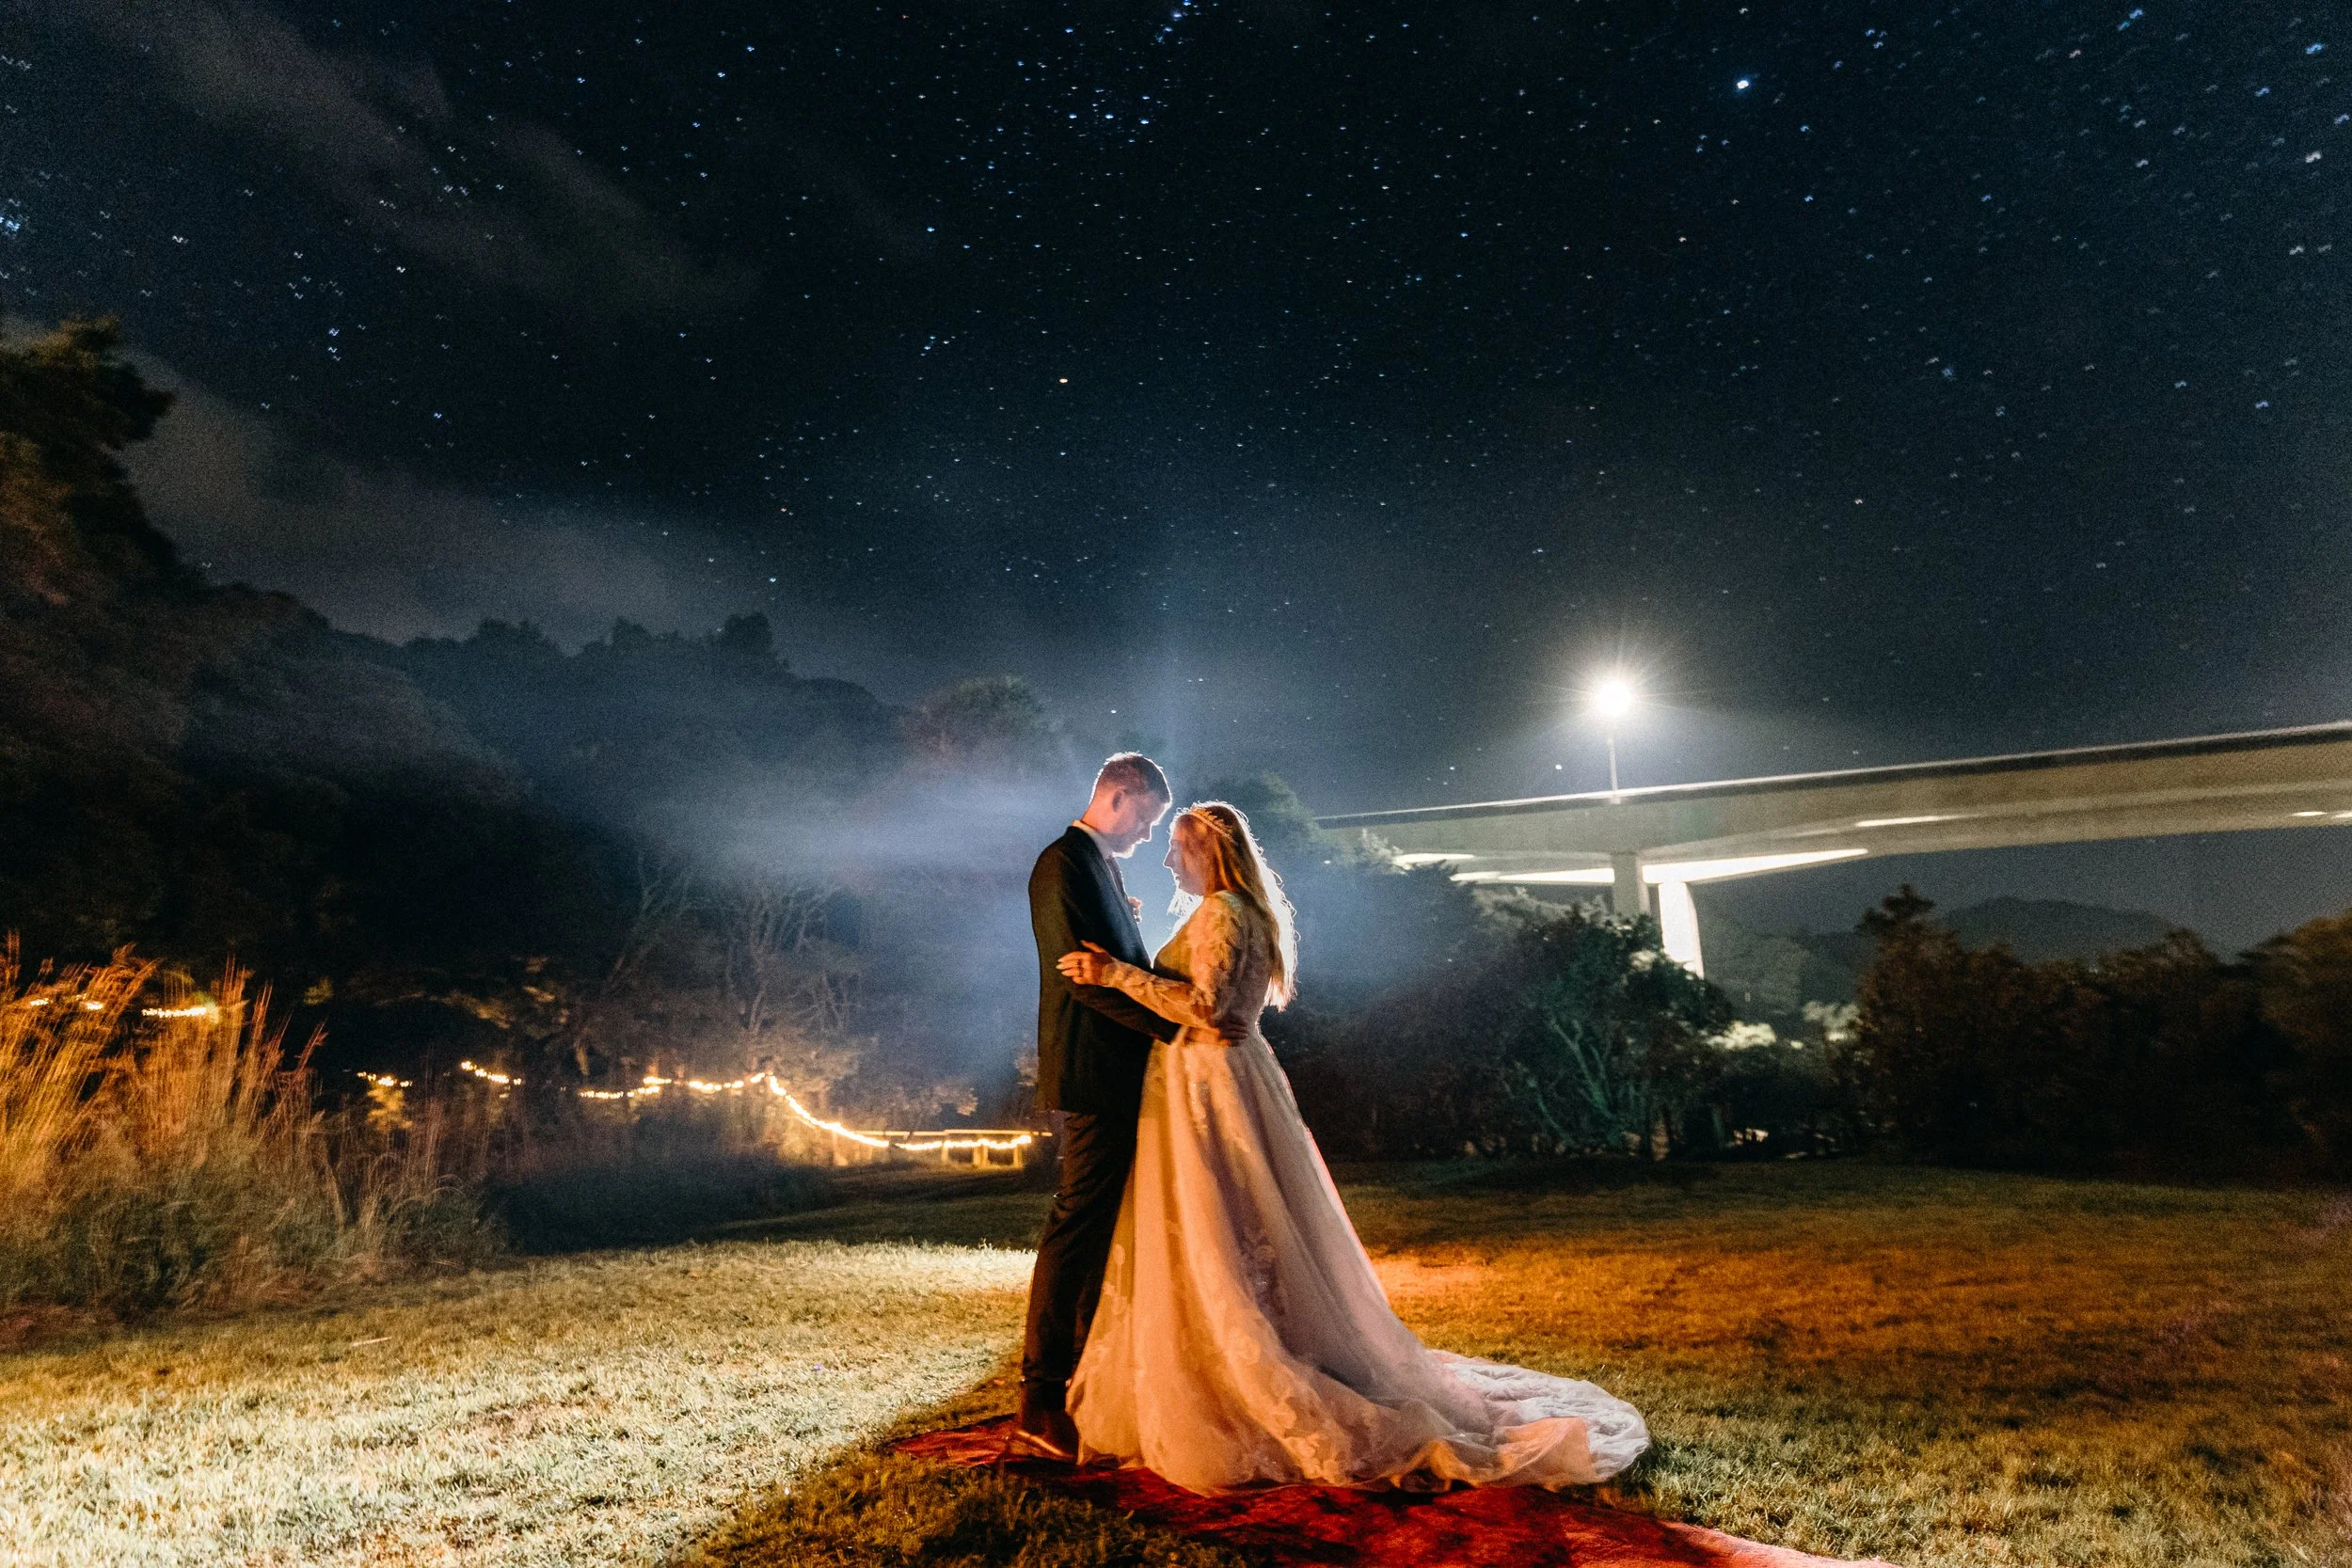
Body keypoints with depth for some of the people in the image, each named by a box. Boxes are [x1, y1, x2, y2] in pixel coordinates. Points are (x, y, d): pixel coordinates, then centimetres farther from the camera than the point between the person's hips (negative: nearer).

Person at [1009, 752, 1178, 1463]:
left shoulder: (1103, 866, 18)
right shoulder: (1064, 864, -13)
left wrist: (1177, 1020, 8)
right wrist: (1173, 1027, -19)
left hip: (1120, 1077, 10)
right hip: (1092, 1078, -10)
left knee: (1104, 1231, 17)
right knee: (1076, 1231, -4)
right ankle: (1040, 1405, 6)